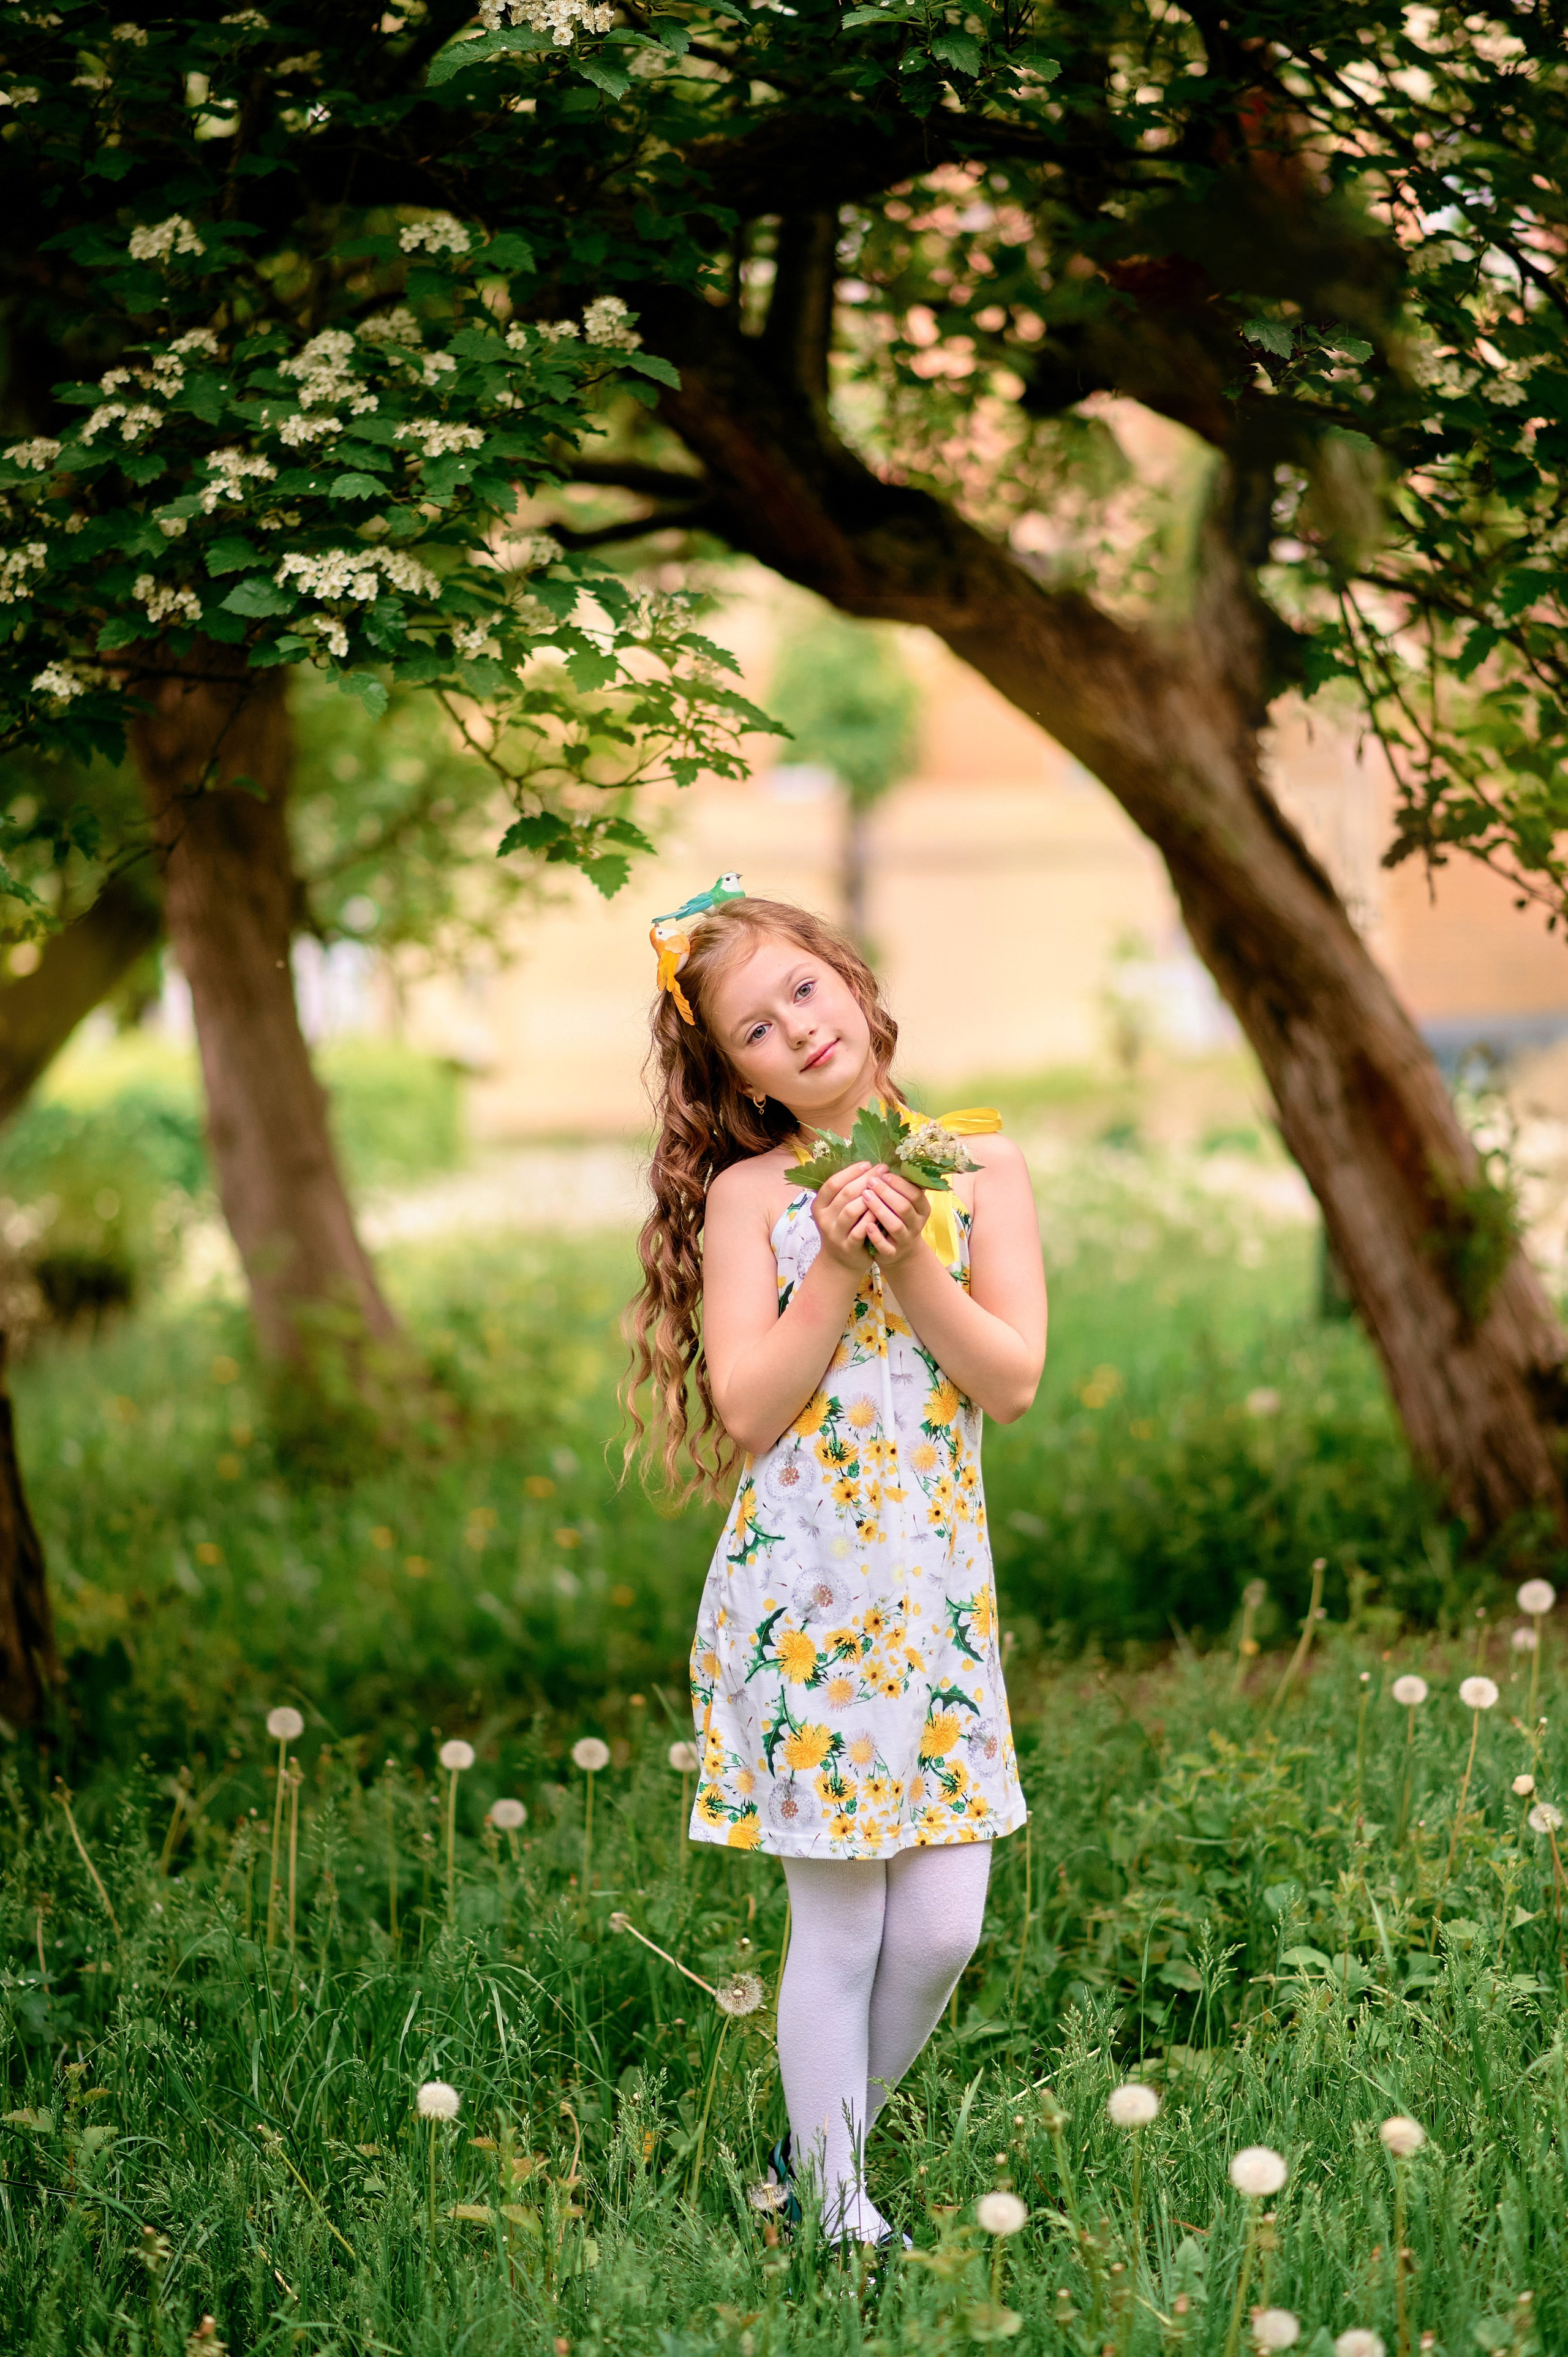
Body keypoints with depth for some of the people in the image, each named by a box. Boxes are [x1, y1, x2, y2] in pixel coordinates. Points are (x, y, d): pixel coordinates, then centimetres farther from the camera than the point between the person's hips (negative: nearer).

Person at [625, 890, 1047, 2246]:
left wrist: (909, 1260, -13)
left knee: (943, 1929, 2)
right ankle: (838, 2206, 15)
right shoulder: (748, 1194, -1)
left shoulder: (978, 1165, 4)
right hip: (802, 1595, -3)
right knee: (840, 1928, 0)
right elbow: (746, 1410, -9)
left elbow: (1014, 1381, -3)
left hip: (939, 1592, 3)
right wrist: (838, 1269, -16)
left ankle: (834, 2136, 26)